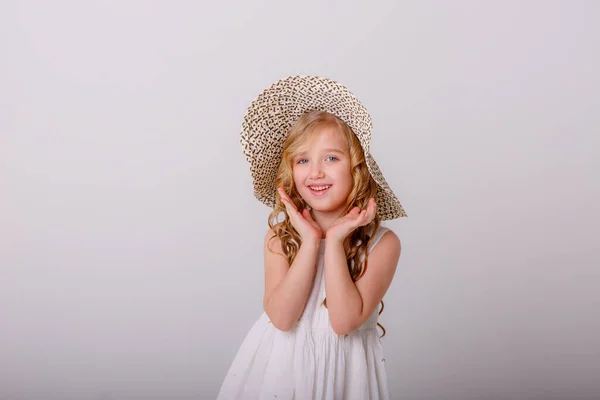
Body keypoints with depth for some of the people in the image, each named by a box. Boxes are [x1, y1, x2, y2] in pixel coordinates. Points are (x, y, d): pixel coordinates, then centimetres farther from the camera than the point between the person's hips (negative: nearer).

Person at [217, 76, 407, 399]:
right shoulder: (280, 232, -9)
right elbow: (281, 317, -18)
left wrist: (334, 242, -23)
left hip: (343, 367, -1)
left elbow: (344, 321, -21)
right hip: (281, 359, 1)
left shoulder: (382, 243, -14)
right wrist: (310, 242, -22)